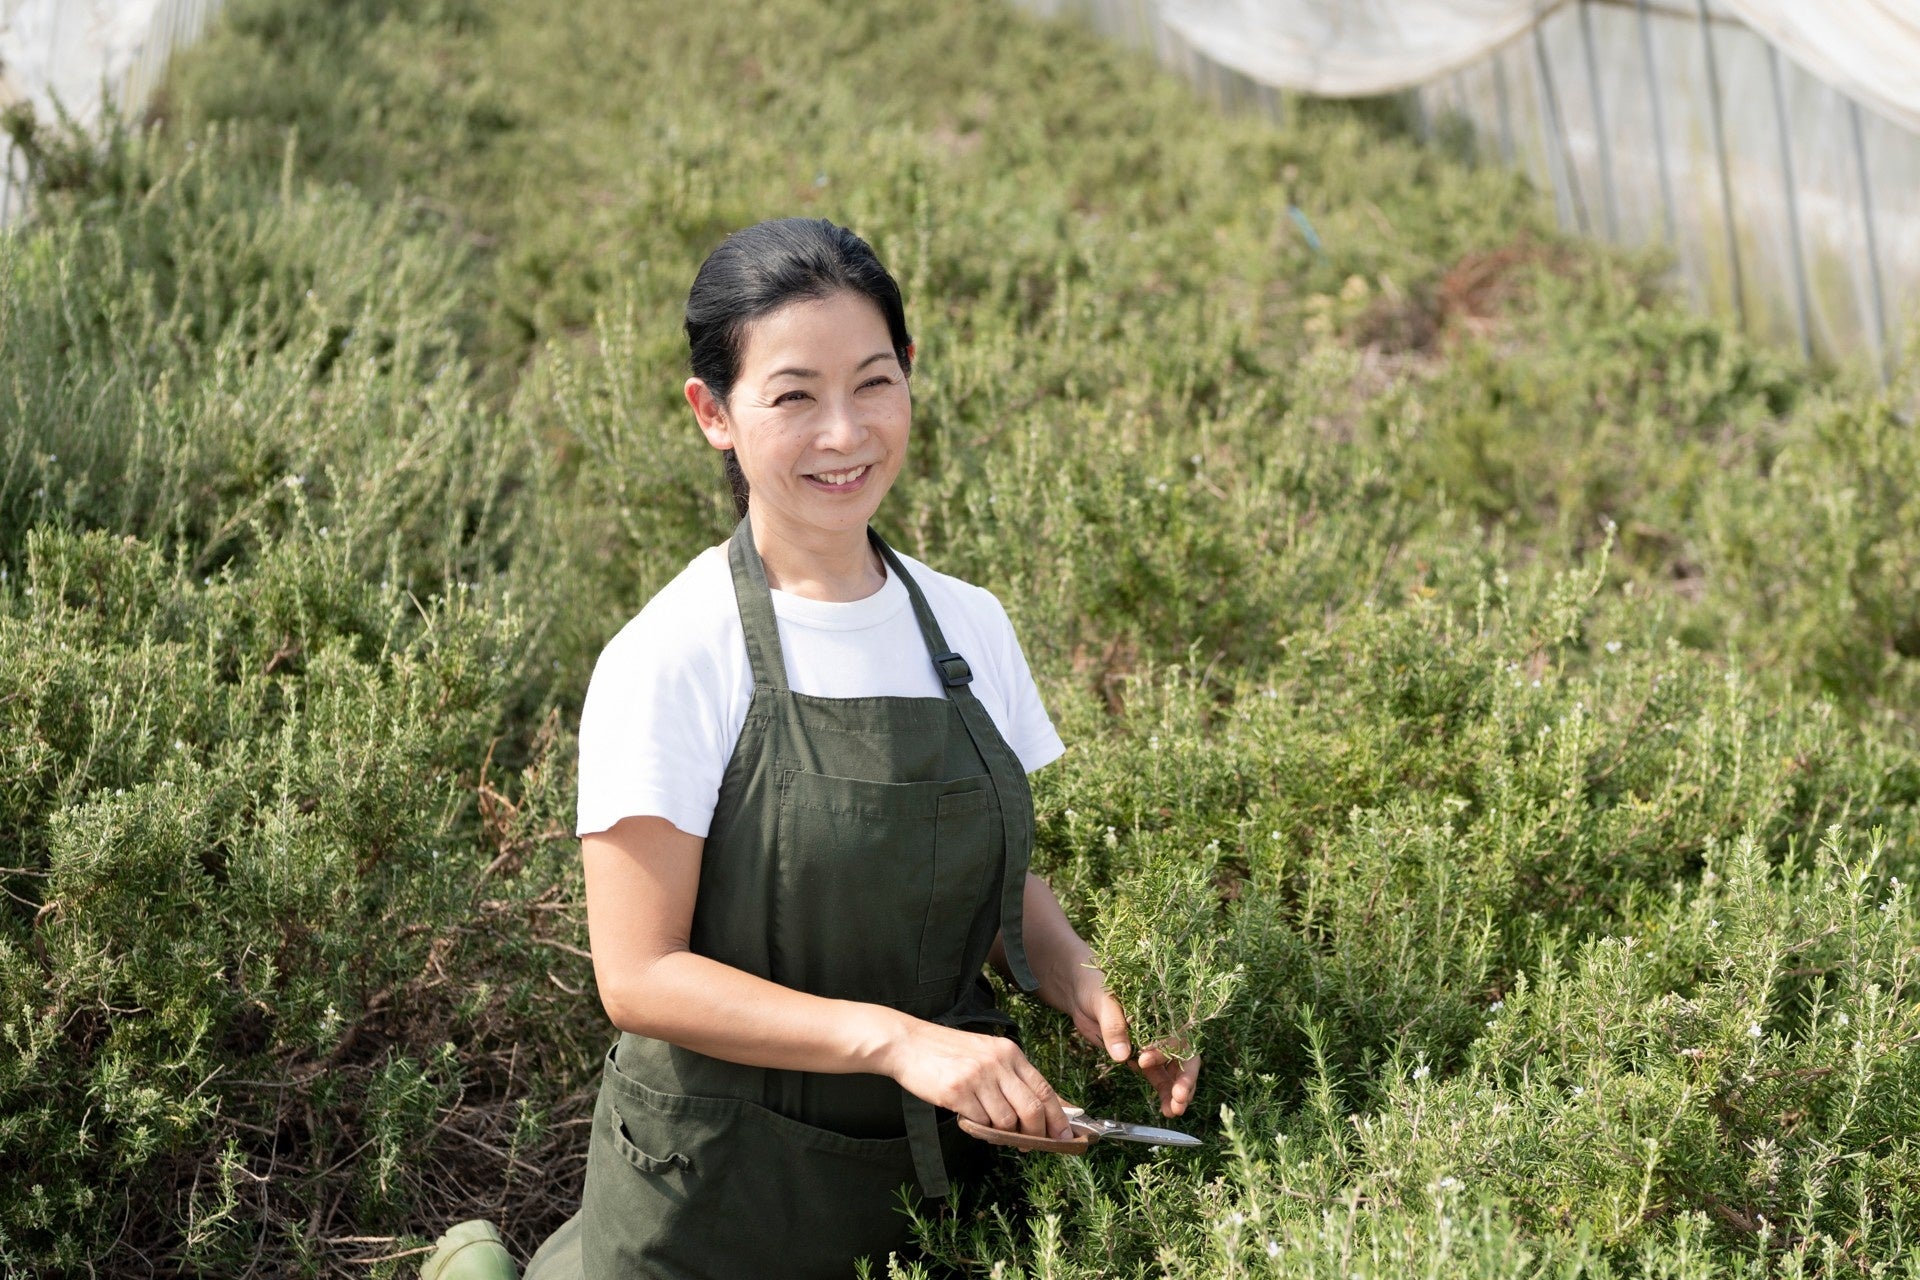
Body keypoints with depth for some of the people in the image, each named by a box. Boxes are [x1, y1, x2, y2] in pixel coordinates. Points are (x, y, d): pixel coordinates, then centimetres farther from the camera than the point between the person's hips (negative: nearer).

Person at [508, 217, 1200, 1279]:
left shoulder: (970, 626, 1)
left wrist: (1077, 982, -8)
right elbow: (641, 974, -17)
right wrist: (893, 1037, -27)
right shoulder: (670, 660, -16)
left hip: (934, 1163, 5)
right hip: (721, 1184, -5)